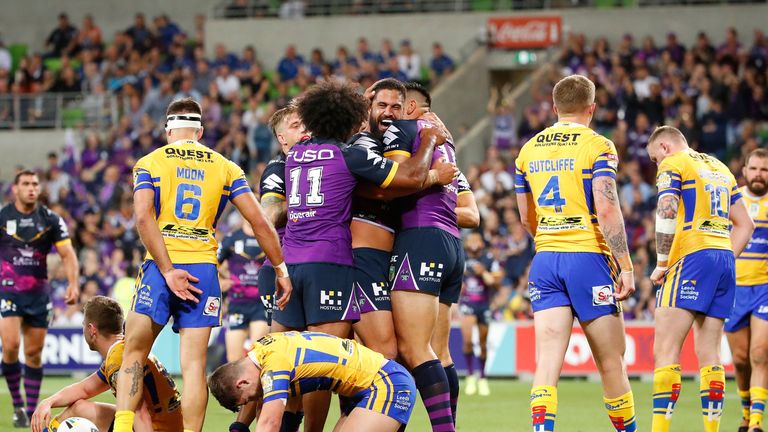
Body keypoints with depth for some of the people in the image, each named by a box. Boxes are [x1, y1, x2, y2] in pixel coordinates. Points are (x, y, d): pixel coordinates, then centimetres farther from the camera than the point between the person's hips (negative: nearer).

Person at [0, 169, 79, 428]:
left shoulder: (51, 219, 2)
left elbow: (67, 254, -1)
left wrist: (74, 284, -14)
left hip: (39, 294, 2)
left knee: (34, 353, 5)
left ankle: (31, 412, 14)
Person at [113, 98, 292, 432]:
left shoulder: (149, 163, 6)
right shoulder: (225, 168, 10)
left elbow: (143, 217, -10)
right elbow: (259, 222, 3)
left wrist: (168, 271, -12)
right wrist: (281, 269, 11)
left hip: (160, 267, -1)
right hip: (203, 270, 1)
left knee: (134, 354, 7)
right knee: (194, 364, -1)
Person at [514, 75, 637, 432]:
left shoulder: (529, 149, 12)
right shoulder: (597, 146, -5)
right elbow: (607, 210, -14)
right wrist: (626, 268, -12)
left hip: (545, 261, 4)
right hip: (588, 258, -4)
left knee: (547, 363, -4)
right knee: (611, 362, 7)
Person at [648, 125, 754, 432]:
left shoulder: (673, 164, 1)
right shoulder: (719, 168, 24)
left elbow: (667, 214, -14)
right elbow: (745, 225, 24)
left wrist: (662, 264, -8)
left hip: (692, 257, -8)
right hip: (724, 260, 8)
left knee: (666, 350, -10)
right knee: (709, 353, 7)